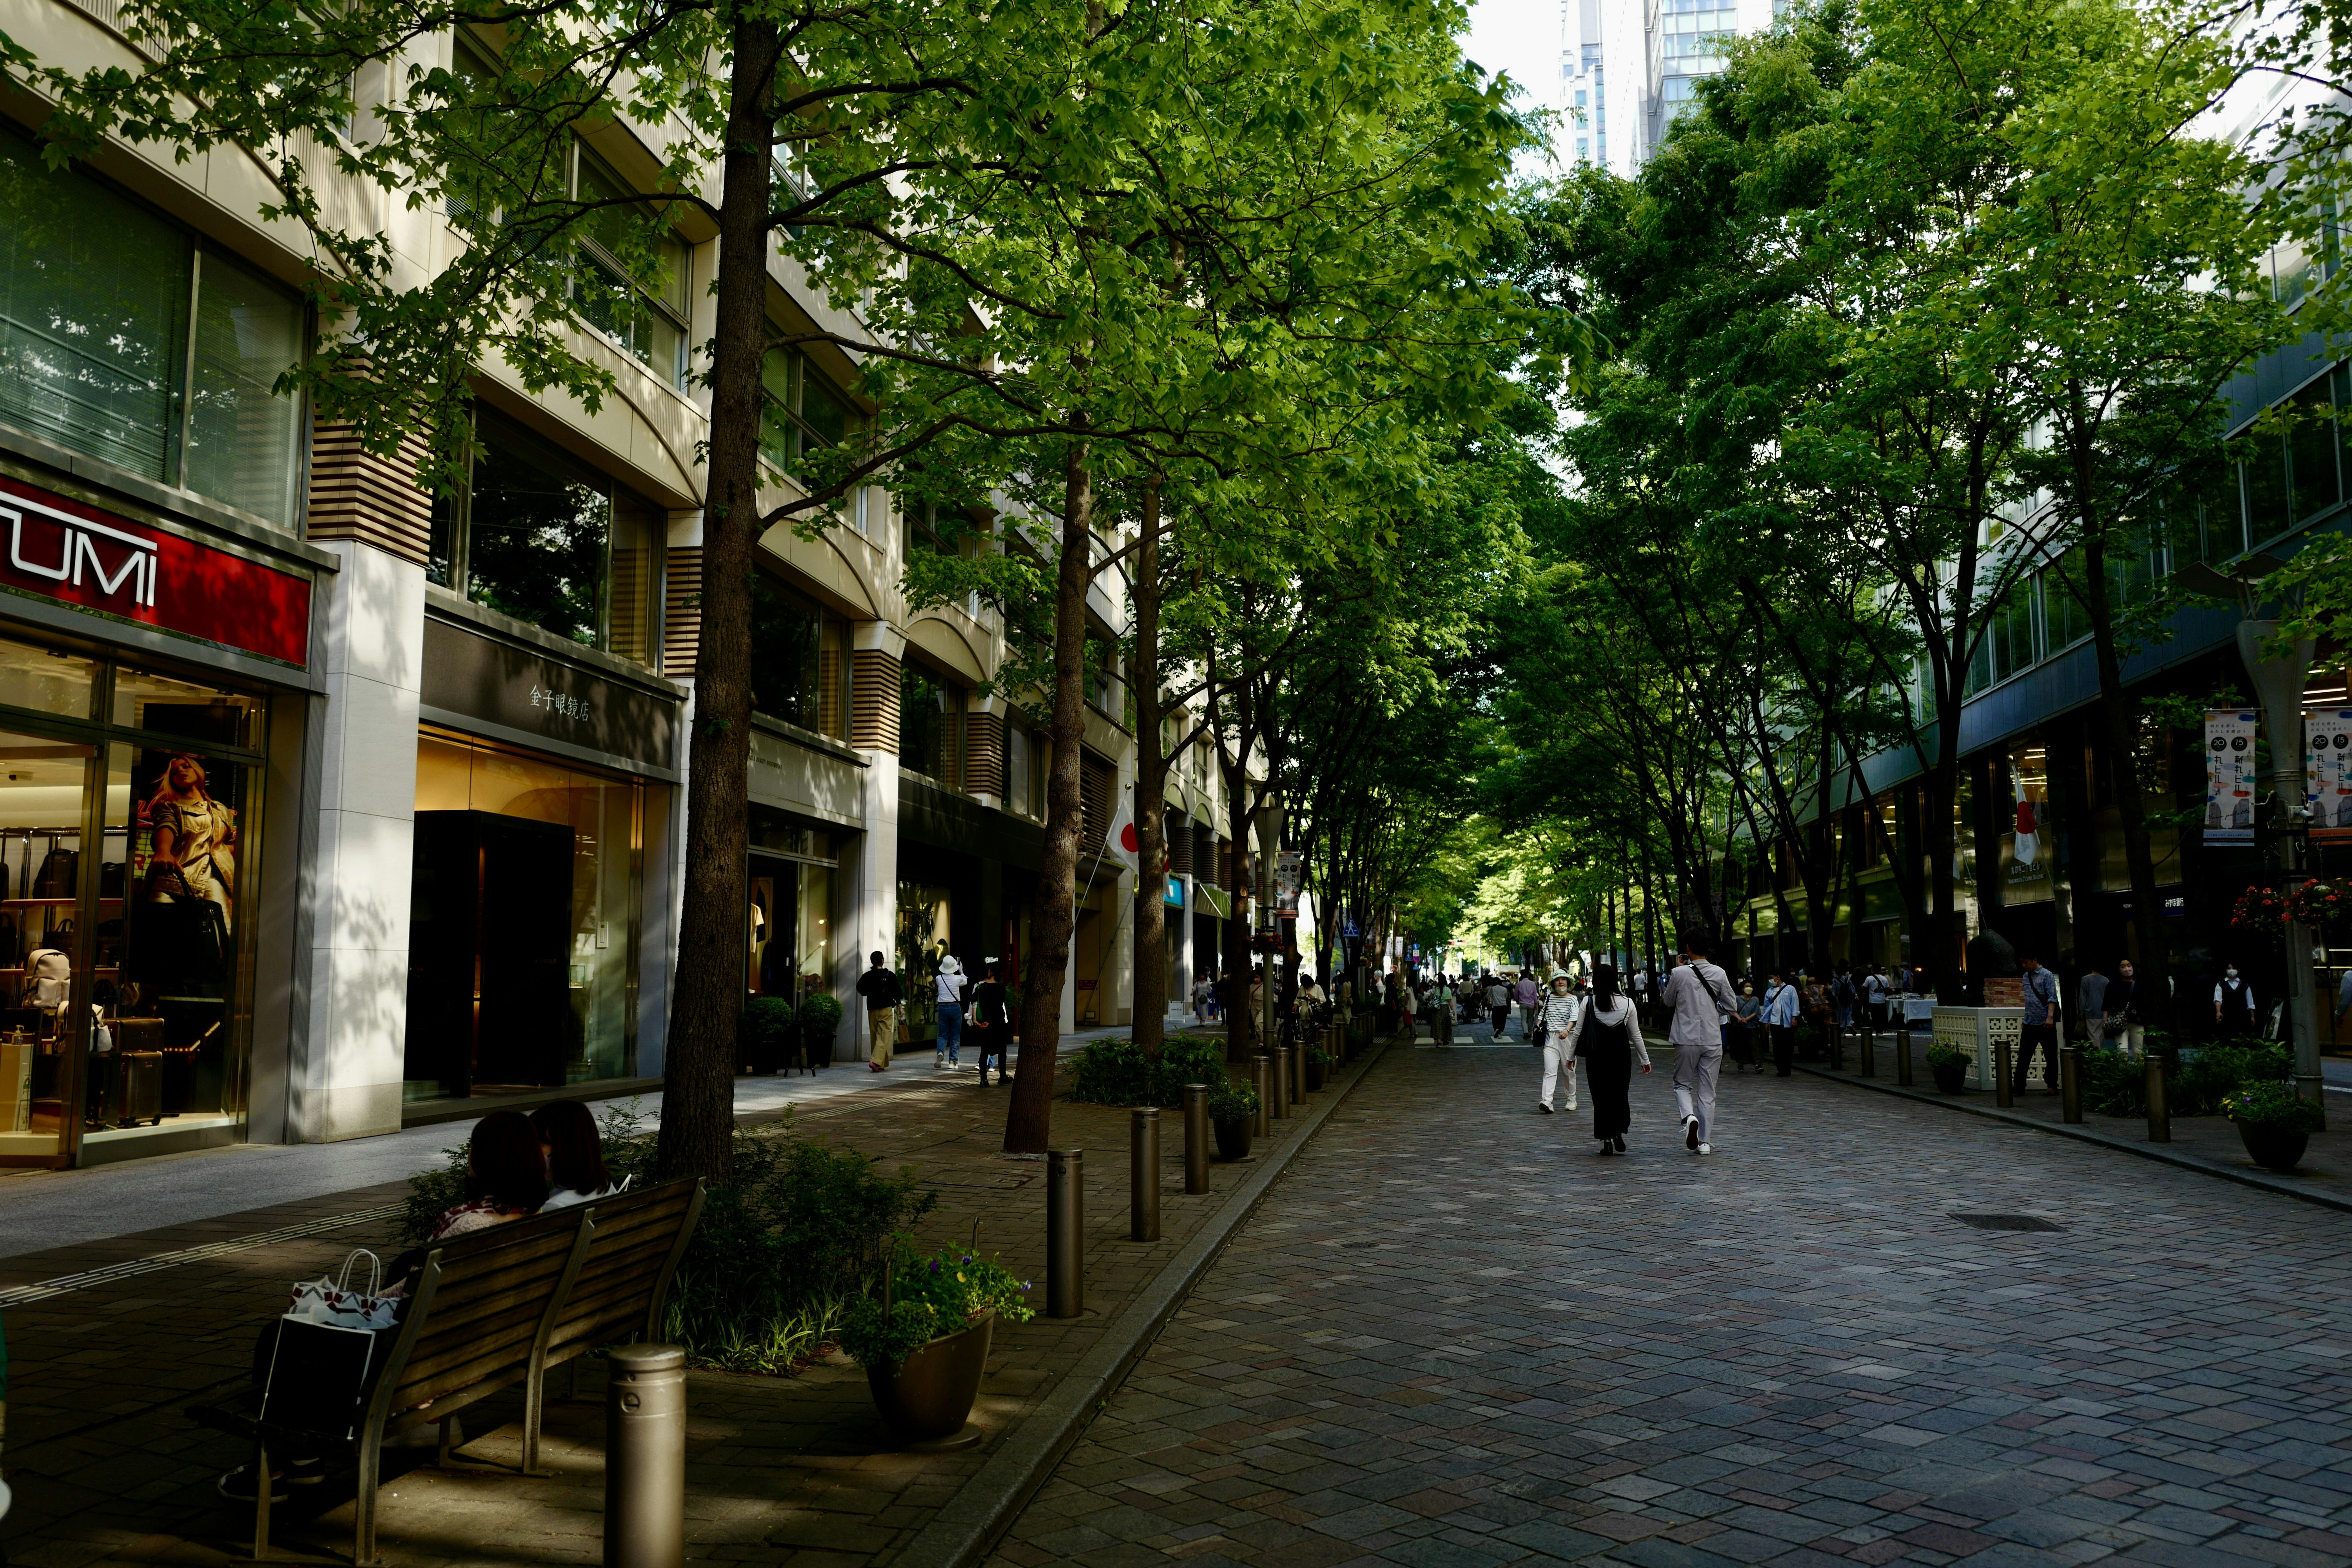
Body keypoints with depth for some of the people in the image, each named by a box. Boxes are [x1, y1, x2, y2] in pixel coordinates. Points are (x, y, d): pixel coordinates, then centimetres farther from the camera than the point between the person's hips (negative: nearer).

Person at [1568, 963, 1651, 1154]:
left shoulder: (1588, 1003, -6)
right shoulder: (1627, 1003, -2)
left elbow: (1578, 1032, -2)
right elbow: (1636, 1035, 3)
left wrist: (1571, 1055, 10)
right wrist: (1645, 1060, 12)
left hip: (1596, 1056, -1)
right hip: (1621, 1054, 1)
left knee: (1601, 1097, 6)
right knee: (1619, 1095, 13)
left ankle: (1607, 1141, 4)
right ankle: (1618, 1133, -5)